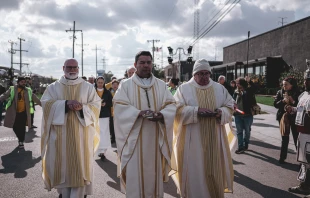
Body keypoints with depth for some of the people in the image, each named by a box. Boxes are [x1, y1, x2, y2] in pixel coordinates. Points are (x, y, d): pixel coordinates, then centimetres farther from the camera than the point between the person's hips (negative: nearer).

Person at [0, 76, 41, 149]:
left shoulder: (28, 91, 6)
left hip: (23, 112, 0)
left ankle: (21, 141, 14)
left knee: (22, 128, 1)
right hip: (14, 112, 0)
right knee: (15, 127, 5)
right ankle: (20, 139, 30)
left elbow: (35, 98, 13)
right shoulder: (12, 89, 1)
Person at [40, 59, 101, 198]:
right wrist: (66, 103, -20)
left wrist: (82, 107, -20)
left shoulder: (88, 87, 7)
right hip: (60, 134, 1)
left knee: (80, 166, -1)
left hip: (81, 134, -1)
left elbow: (96, 105, 0)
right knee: (62, 165, 6)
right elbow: (46, 103, -6)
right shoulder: (53, 87, 8)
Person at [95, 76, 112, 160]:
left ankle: (102, 151, -8)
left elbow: (111, 103, 8)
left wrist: (105, 104, -11)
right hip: (95, 115, 0)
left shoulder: (107, 92, 7)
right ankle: (101, 150, 10)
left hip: (105, 115, 0)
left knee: (104, 132, -7)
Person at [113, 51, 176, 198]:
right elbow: (119, 106, -8)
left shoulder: (161, 85, 11)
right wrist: (139, 113, -23)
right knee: (135, 174, 0)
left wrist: (161, 114, -18)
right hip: (134, 138, -2)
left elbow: (171, 105, 3)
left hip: (155, 138, 2)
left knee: (154, 174, 9)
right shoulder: (125, 85, 4)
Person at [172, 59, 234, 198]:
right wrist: (196, 110, -22)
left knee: (214, 169, 10)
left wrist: (221, 112, -13)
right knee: (194, 170, 3)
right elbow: (178, 109, -9)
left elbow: (230, 106, 9)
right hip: (192, 139, -3)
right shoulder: (184, 88, -1)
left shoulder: (219, 89, 9)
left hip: (214, 138, 3)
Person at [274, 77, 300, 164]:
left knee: (297, 138, -1)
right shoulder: (280, 92, 4)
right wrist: (283, 101, -17)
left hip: (294, 118, -2)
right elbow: (275, 104, -1)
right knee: (284, 139, 8)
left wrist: (293, 101, -21)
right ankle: (282, 157, 18)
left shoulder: (297, 93, -3)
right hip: (283, 117, 2)